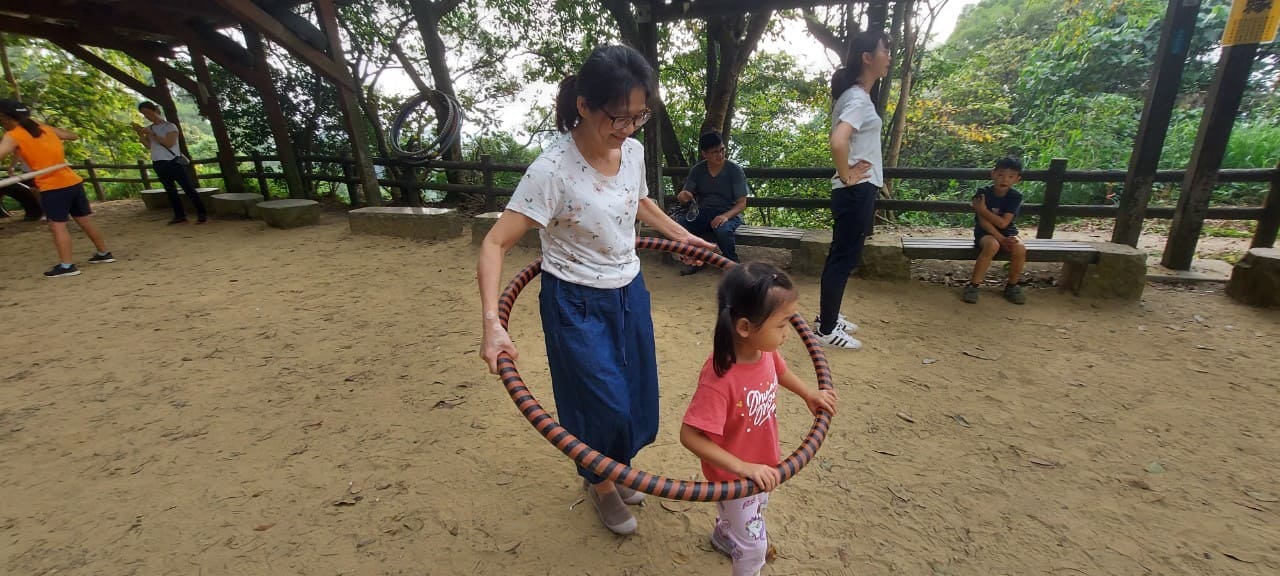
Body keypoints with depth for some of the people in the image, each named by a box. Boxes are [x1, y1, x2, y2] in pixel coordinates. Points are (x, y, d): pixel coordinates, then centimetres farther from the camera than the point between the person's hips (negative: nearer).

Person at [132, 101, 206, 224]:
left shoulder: (170, 126, -4)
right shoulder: (149, 128, 13)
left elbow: (169, 143, -15)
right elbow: (148, 145, 7)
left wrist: (152, 134, -15)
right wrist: (140, 133, -5)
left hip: (174, 162, -6)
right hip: (159, 165, 7)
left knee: (189, 188, -8)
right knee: (170, 191, 8)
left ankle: (202, 214, -6)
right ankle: (180, 215, 11)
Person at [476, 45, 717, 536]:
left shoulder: (633, 150, -5)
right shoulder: (553, 169, -24)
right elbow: (495, 244, -23)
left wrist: (685, 238, 24)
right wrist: (492, 322, -34)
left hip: (630, 293, 6)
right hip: (577, 304, -6)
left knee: (635, 396, 18)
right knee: (605, 404, 3)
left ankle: (614, 471, 48)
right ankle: (600, 483, 37)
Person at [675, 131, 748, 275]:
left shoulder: (735, 170, -8)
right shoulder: (697, 170, 1)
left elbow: (742, 203, -10)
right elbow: (686, 198, 1)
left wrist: (726, 216, -30)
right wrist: (683, 196, -26)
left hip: (728, 214, -3)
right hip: (702, 213, 3)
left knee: (722, 230, -38)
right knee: (679, 224, -26)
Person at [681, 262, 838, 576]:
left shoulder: (765, 350, -17)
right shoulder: (719, 378, -41)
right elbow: (690, 436, -35)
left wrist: (808, 393, -2)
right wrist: (743, 468, -36)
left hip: (761, 464, 8)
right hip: (733, 476, -8)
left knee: (754, 512, 35)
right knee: (753, 544, 13)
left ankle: (723, 536, 65)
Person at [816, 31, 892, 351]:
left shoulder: (858, 95, 14)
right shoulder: (859, 99, -16)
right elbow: (838, 141, -34)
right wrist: (846, 177, -20)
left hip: (859, 190, 10)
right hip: (857, 192, -10)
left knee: (842, 256, 16)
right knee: (844, 258, -3)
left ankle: (827, 316, 29)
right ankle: (826, 330, 7)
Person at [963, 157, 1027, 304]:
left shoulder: (1016, 197, -6)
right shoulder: (983, 193, -11)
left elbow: (1003, 223, -16)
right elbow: (983, 222, -16)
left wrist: (983, 210, -21)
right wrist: (1000, 239, -23)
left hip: (1007, 233, 3)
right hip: (985, 233, -2)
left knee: (1020, 248, -29)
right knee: (992, 245, -37)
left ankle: (1012, 286, -5)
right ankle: (973, 285, -27)